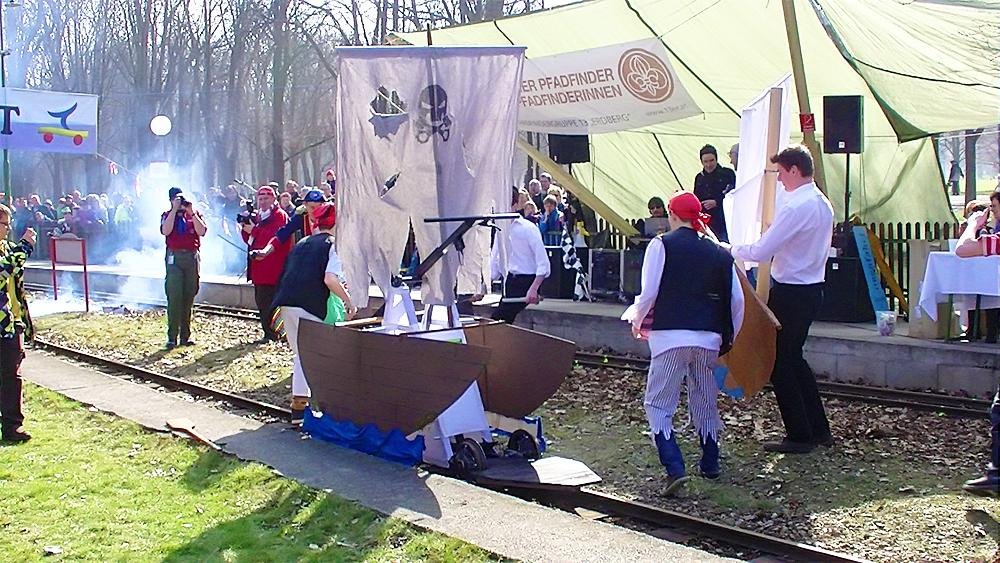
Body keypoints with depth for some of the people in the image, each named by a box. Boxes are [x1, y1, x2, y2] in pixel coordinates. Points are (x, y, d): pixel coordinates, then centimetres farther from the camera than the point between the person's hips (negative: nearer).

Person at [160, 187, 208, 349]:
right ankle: (172, 337, -9)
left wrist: (191, 212, -7)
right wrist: (175, 210, -9)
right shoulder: (167, 215, 9)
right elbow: (165, 231, -12)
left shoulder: (195, 213, 12)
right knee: (174, 298, -10)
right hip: (174, 257, -2)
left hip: (192, 257, 2)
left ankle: (185, 336, 11)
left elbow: (202, 231, -3)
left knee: (189, 298, 5)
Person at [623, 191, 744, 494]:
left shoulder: (662, 245, -2)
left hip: (671, 336, -4)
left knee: (658, 404, 3)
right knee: (705, 403, 21)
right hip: (709, 338, 5)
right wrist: (728, 338, 20)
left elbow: (649, 293, -7)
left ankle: (674, 468, -12)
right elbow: (737, 300, 8)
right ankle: (710, 466, 30)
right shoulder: (719, 253, 10)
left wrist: (636, 320, 11)